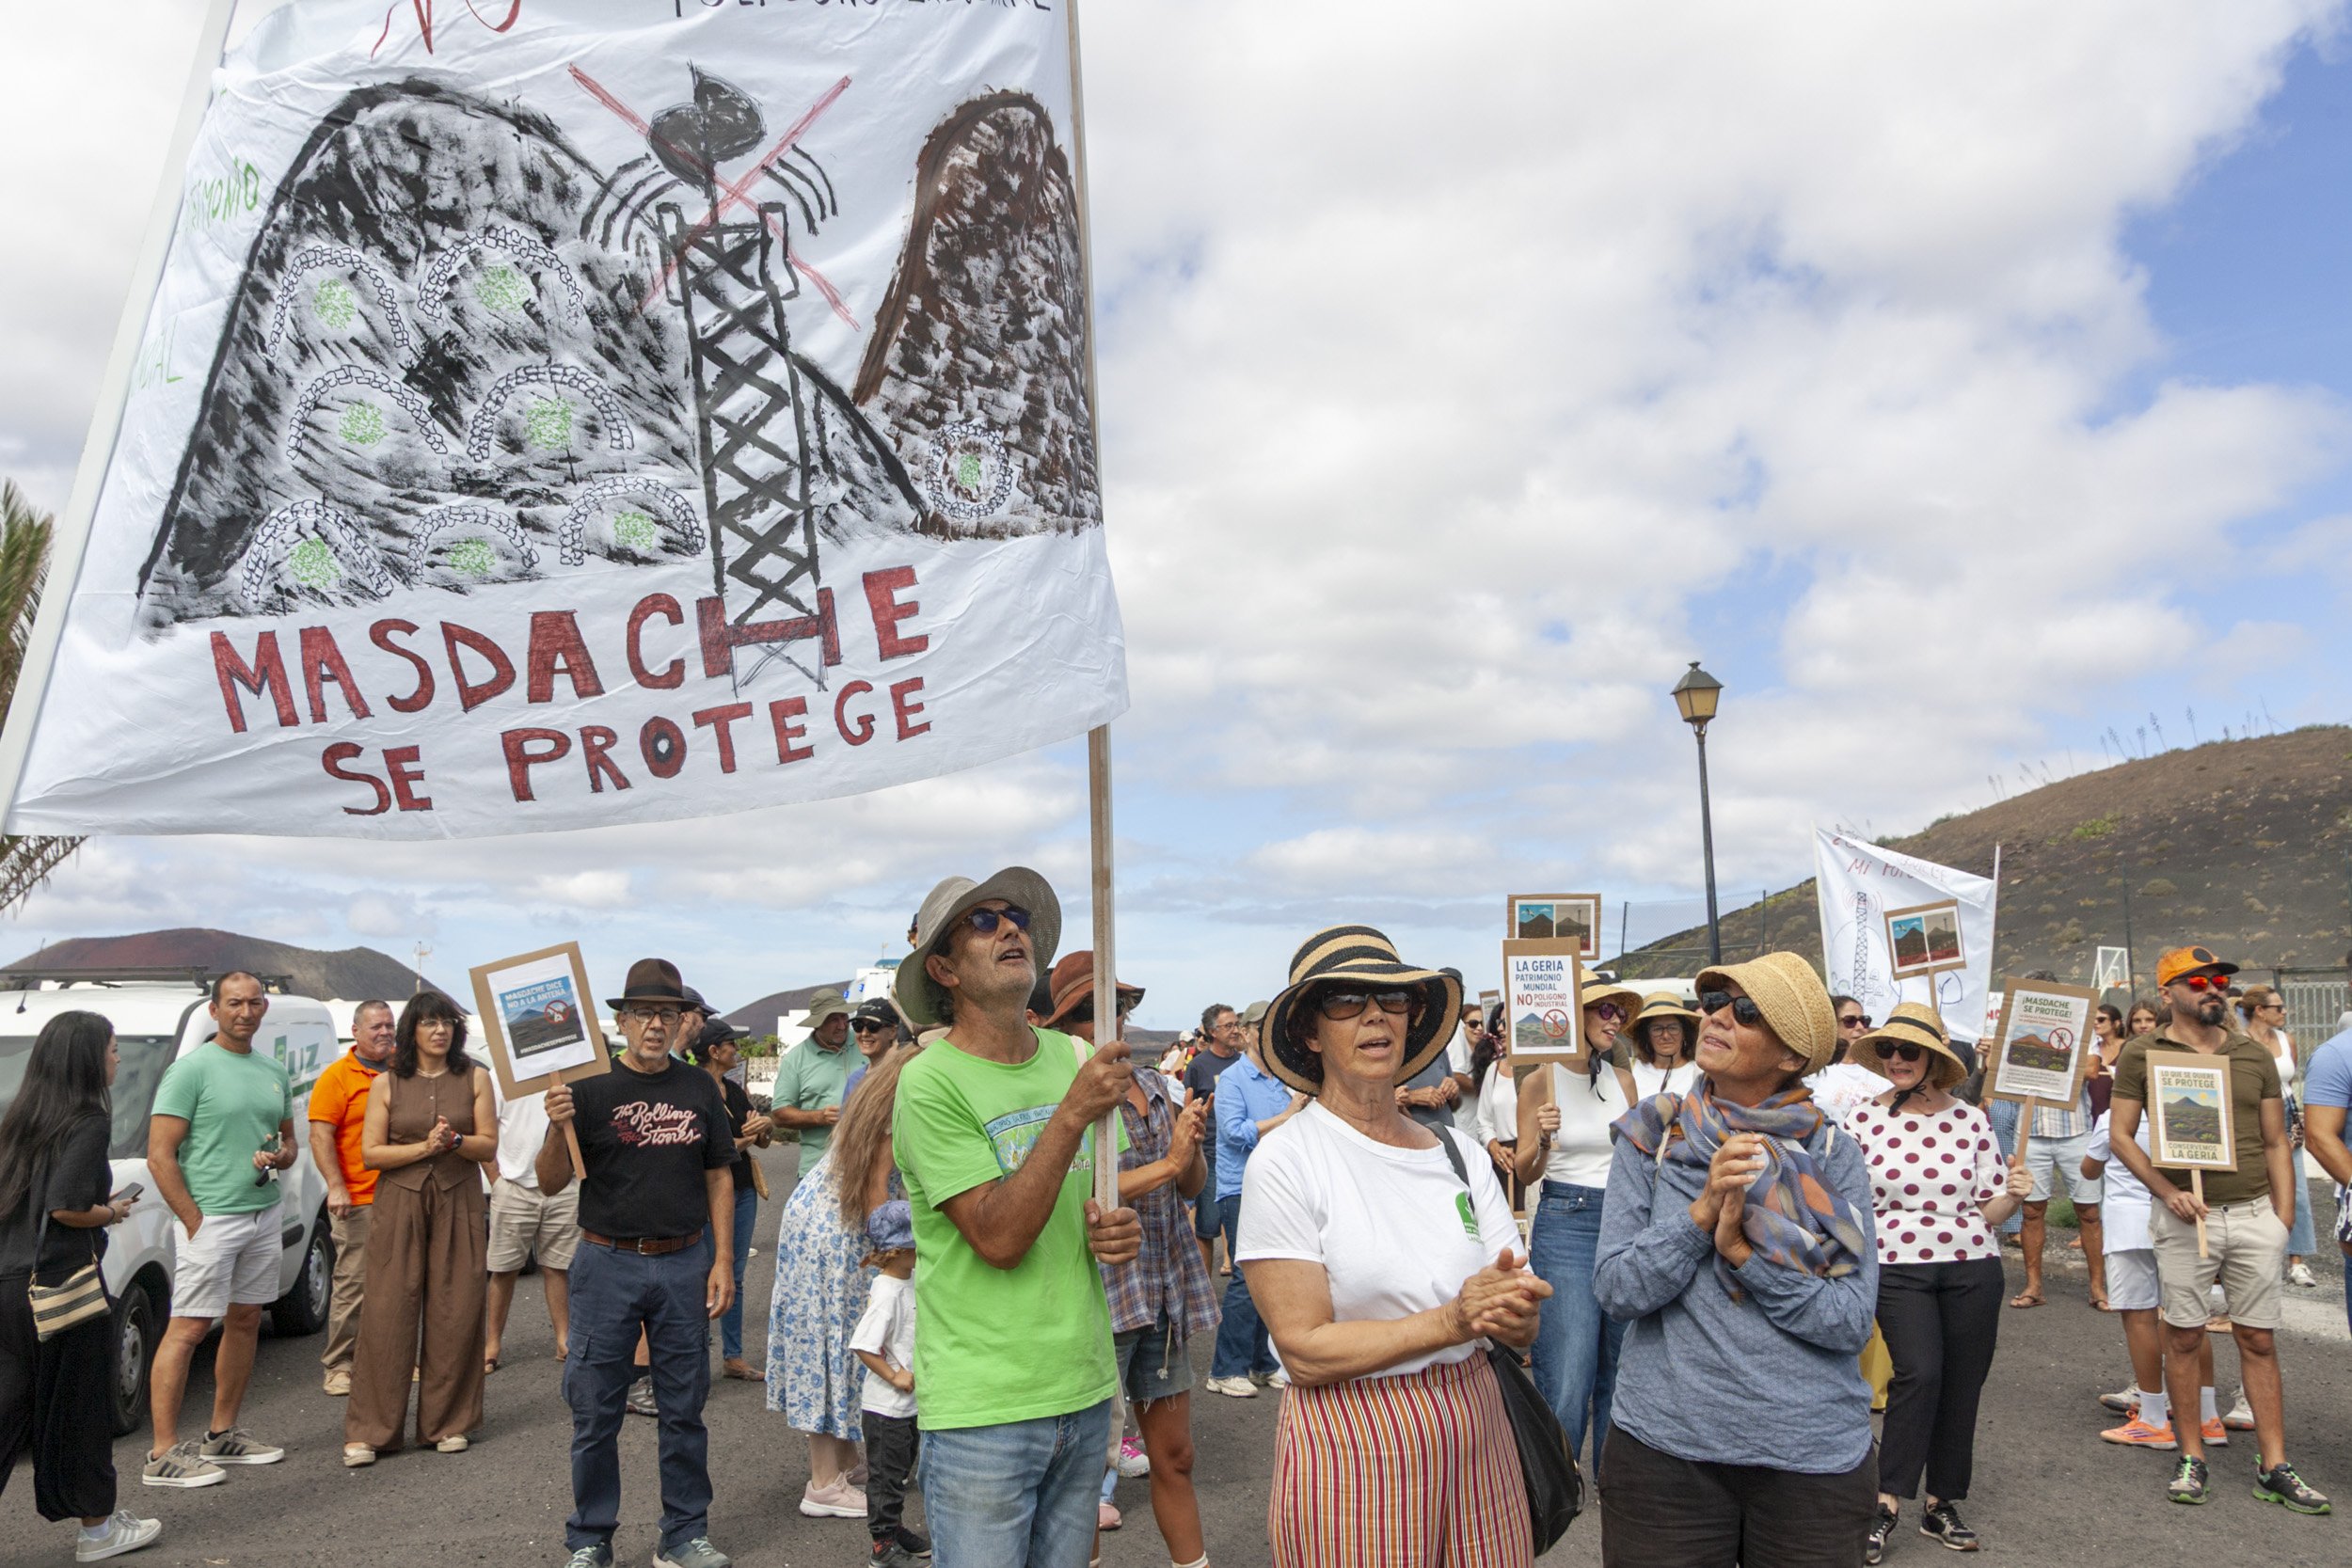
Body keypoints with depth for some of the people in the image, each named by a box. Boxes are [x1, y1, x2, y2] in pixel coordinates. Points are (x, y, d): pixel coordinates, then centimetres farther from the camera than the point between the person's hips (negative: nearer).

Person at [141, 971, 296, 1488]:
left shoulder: (273, 1073, 12)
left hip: (263, 1214, 7)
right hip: (209, 1218, -7)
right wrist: (195, 1222, -16)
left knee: (245, 1322, 12)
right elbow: (160, 1156, -12)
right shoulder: (191, 1070, -9)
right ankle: (164, 1455, 1)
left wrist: (278, 1158, -3)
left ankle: (222, 1434, 23)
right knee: (188, 1330, -5)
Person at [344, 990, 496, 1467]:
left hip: (458, 1206, 1)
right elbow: (370, 1153, -1)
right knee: (387, 1315, -3)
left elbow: (489, 1146, 2)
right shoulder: (386, 1084, 4)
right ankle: (368, 1431, 7)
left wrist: (454, 1141, -16)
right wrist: (424, 1147, -13)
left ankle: (449, 1422, 14)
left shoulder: (475, 1078, 5)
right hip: (399, 1207, -1)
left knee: (454, 1316, 2)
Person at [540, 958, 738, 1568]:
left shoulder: (698, 1088, 5)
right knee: (595, 1413, 7)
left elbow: (719, 1176, 8)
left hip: (684, 1264, 2)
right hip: (608, 1264, -2)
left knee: (683, 1409, 11)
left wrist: (723, 1260, 1)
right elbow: (551, 1184, -3)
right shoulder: (590, 1088, -3)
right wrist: (558, 1129, -23)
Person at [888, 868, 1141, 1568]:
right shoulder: (931, 1081, -13)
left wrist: (1120, 1229, -5)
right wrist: (1073, 1112, -25)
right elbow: (998, 1238, -20)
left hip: (1085, 1389, 6)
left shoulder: (1075, 1058, 4)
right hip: (981, 1409, -5)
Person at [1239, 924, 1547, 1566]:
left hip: (1473, 1433, 5)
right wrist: (1450, 1321, -24)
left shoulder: (1458, 1152, 3)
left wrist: (1512, 1309, -21)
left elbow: (1525, 1330, 2)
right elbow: (1305, 1351, -16)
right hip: (1349, 1443, -5)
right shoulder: (1284, 1162, -13)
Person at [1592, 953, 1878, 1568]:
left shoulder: (1835, 1156, -3)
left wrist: (1742, 1250, -21)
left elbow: (1853, 1321, -9)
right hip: (1663, 1447, 0)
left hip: (1814, 1454, 0)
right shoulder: (1652, 1137, -2)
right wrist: (1704, 1209, -20)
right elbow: (1616, 1290, -9)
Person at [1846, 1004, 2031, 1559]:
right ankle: (1888, 1501, -6)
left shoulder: (1971, 1120, 2)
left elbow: (1989, 1209, 5)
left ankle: (1941, 1505, 24)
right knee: (1919, 1373, -18)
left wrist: (2012, 1194, -13)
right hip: (1897, 1268, -2)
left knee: (1961, 1387, 7)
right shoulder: (1864, 1119, -1)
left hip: (1972, 1268, 2)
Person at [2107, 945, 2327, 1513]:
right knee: (2183, 1336, 4)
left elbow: (2275, 1142, 12)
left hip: (2254, 1214, 3)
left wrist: (2284, 1218, 6)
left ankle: (2274, 1468, 15)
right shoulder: (2142, 1055, 0)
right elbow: (2121, 1135, 0)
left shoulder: (2255, 1056, 9)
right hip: (2184, 1216, -2)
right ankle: (2192, 1460, 16)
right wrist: (2168, 1192, -11)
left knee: (2259, 1339, 6)